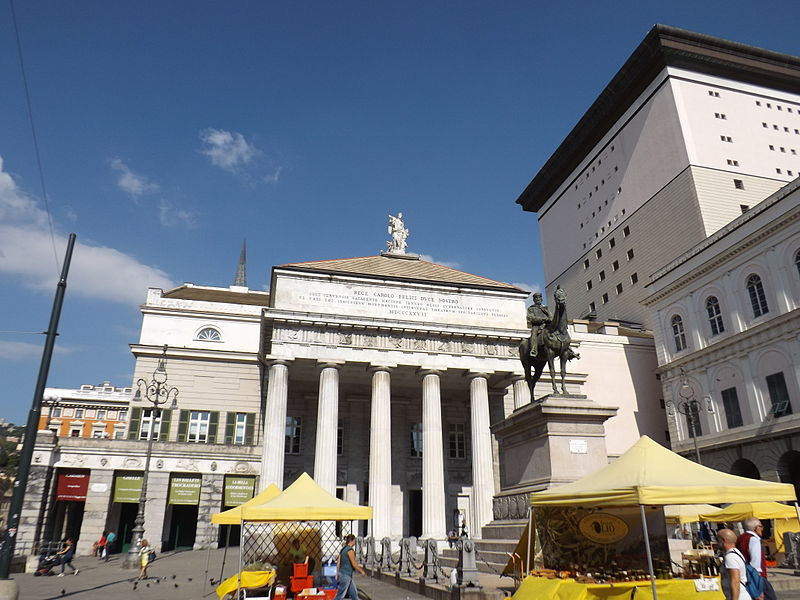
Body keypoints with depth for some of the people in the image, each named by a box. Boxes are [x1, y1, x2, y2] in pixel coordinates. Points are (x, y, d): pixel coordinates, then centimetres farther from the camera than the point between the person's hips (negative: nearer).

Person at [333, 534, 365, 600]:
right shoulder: (350, 550, -16)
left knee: (354, 593, 15)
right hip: (346, 575, -10)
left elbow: (338, 563, 13)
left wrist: (337, 574, 18)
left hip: (342, 573, 10)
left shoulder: (343, 549, 11)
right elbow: (354, 564, -15)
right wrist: (362, 571, -2)